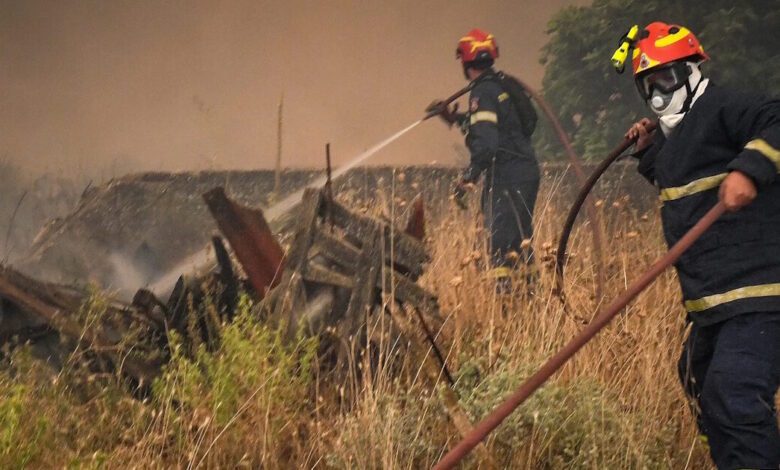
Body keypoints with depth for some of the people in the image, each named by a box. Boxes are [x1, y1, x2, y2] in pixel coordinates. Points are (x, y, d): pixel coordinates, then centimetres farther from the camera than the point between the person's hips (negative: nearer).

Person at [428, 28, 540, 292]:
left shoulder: (483, 92, -13)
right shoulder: (503, 85, 15)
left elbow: (486, 142, -22)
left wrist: (468, 179, -20)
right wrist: (455, 118, 32)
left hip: (507, 173, -9)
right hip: (527, 169, 9)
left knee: (499, 239, -10)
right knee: (520, 237, 15)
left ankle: (504, 291, -16)